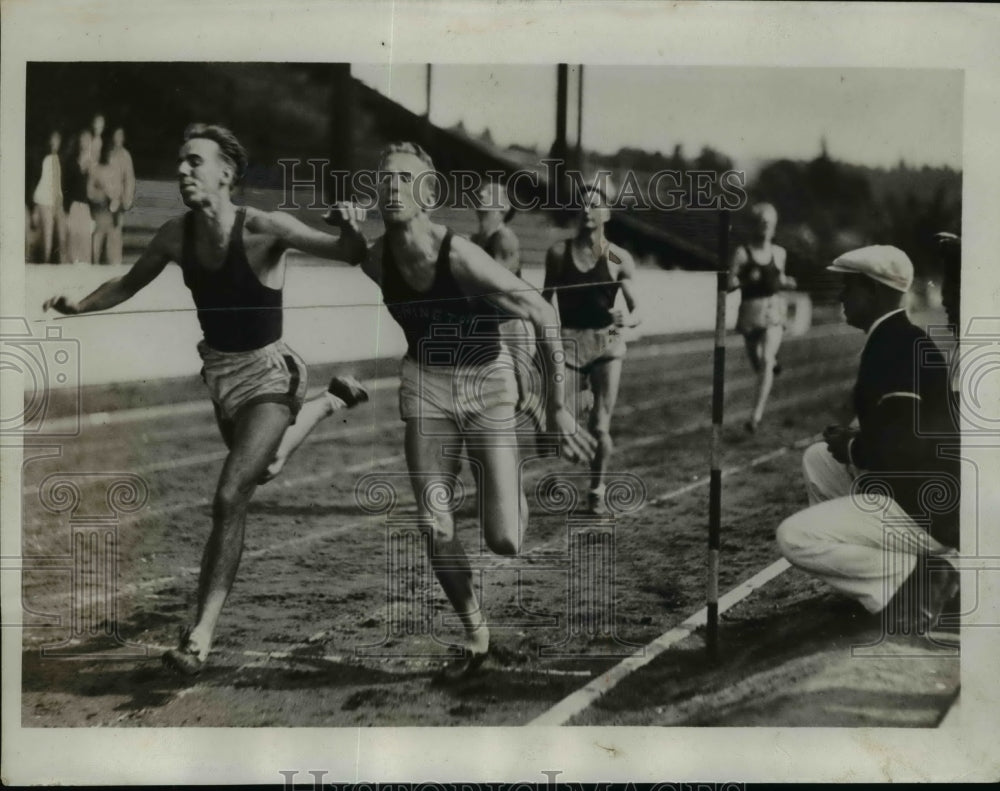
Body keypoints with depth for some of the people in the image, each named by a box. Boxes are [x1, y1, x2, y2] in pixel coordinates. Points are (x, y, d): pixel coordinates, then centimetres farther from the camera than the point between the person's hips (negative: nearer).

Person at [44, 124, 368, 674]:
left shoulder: (263, 230, -22)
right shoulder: (176, 235, -6)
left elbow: (346, 253, -25)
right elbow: (129, 284, 11)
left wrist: (350, 233, -47)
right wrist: (78, 306, -3)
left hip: (266, 375, -6)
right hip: (217, 371, 7)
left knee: (230, 497, -20)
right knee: (239, 489, 28)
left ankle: (201, 634, -17)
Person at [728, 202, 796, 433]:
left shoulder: (779, 253, 6)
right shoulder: (742, 253, -6)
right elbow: (729, 284, -7)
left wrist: (786, 282, 0)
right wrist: (746, 279, -26)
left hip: (774, 311, 1)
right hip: (750, 310, -1)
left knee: (766, 361, -15)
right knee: (756, 362, 12)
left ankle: (757, 414, -17)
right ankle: (772, 362, 53)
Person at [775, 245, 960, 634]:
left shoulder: (899, 347, -20)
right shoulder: (895, 339, 11)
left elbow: (900, 448, -25)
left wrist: (852, 449, -7)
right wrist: (853, 441, 5)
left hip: (927, 510, -10)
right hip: (915, 490, 10)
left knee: (796, 538, -14)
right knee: (819, 458, 22)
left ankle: (915, 578, -7)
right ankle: (893, 562, 13)